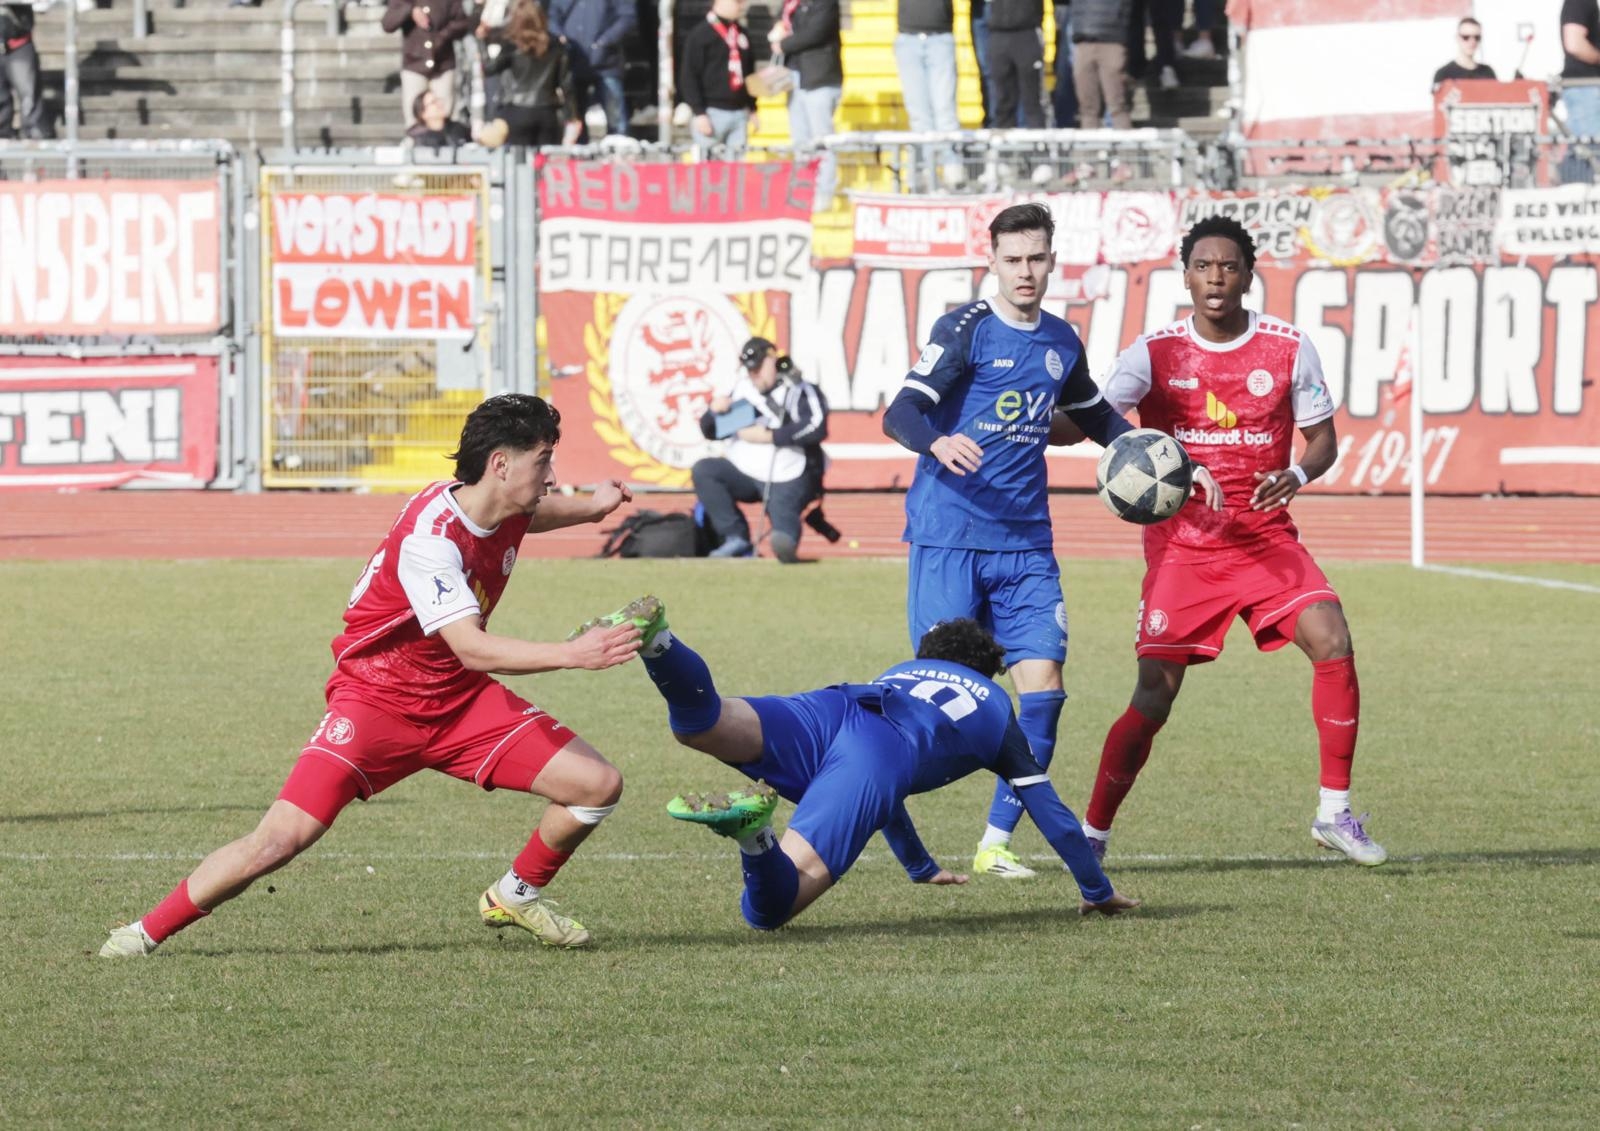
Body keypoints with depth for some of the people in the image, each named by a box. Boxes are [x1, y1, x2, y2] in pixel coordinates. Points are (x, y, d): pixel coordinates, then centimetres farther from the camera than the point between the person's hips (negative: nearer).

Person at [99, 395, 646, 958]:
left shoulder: (503, 510, -3)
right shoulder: (430, 535, -28)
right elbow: (471, 648, -36)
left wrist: (590, 507, 14)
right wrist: (570, 654, -41)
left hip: (459, 699, 7)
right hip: (376, 697, -7)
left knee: (598, 784, -3)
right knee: (280, 840, -20)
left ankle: (517, 895, 24)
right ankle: (147, 931, -1)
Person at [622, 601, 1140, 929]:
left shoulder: (905, 670, 47)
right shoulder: (996, 705, 36)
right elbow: (1050, 811, 37)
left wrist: (921, 867, 73)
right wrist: (1098, 892, 50)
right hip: (884, 757, -4)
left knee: (700, 724, -20)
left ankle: (656, 641, -51)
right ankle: (755, 831, -56)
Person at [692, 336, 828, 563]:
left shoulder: (799, 391, -4)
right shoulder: (742, 389, 13)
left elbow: (816, 428, -22)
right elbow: (710, 431, 17)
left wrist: (769, 436, -20)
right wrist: (714, 412, -8)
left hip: (786, 479, -6)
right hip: (743, 473, 6)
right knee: (703, 470, -15)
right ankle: (735, 537, -18)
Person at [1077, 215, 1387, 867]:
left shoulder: (1289, 349, 0)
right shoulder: (1156, 352, -3)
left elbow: (1323, 439, 6)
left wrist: (1297, 475, -16)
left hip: (1265, 538, 1)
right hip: (1181, 544, -1)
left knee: (1332, 643, -20)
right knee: (1154, 697, -6)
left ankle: (1334, 813, -7)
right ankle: (1092, 833, 12)